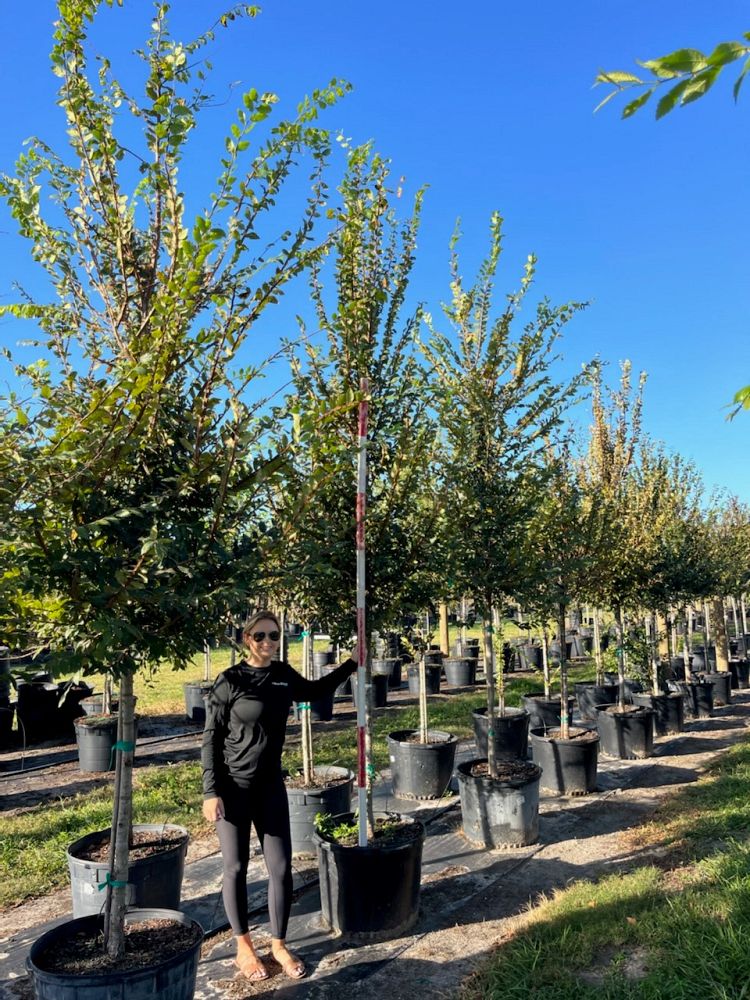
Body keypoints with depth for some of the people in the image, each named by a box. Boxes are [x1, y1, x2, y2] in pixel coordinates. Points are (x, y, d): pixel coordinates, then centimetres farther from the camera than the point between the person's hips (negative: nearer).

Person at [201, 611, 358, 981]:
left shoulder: (284, 675, 0)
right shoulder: (229, 681, -14)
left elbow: (314, 691, 22)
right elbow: (211, 738, -9)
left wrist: (351, 663, 19)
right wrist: (211, 791, -12)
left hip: (270, 784, 5)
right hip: (233, 787, -4)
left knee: (281, 867, 6)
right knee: (236, 867, 8)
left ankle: (279, 944, 26)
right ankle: (243, 946, 28)